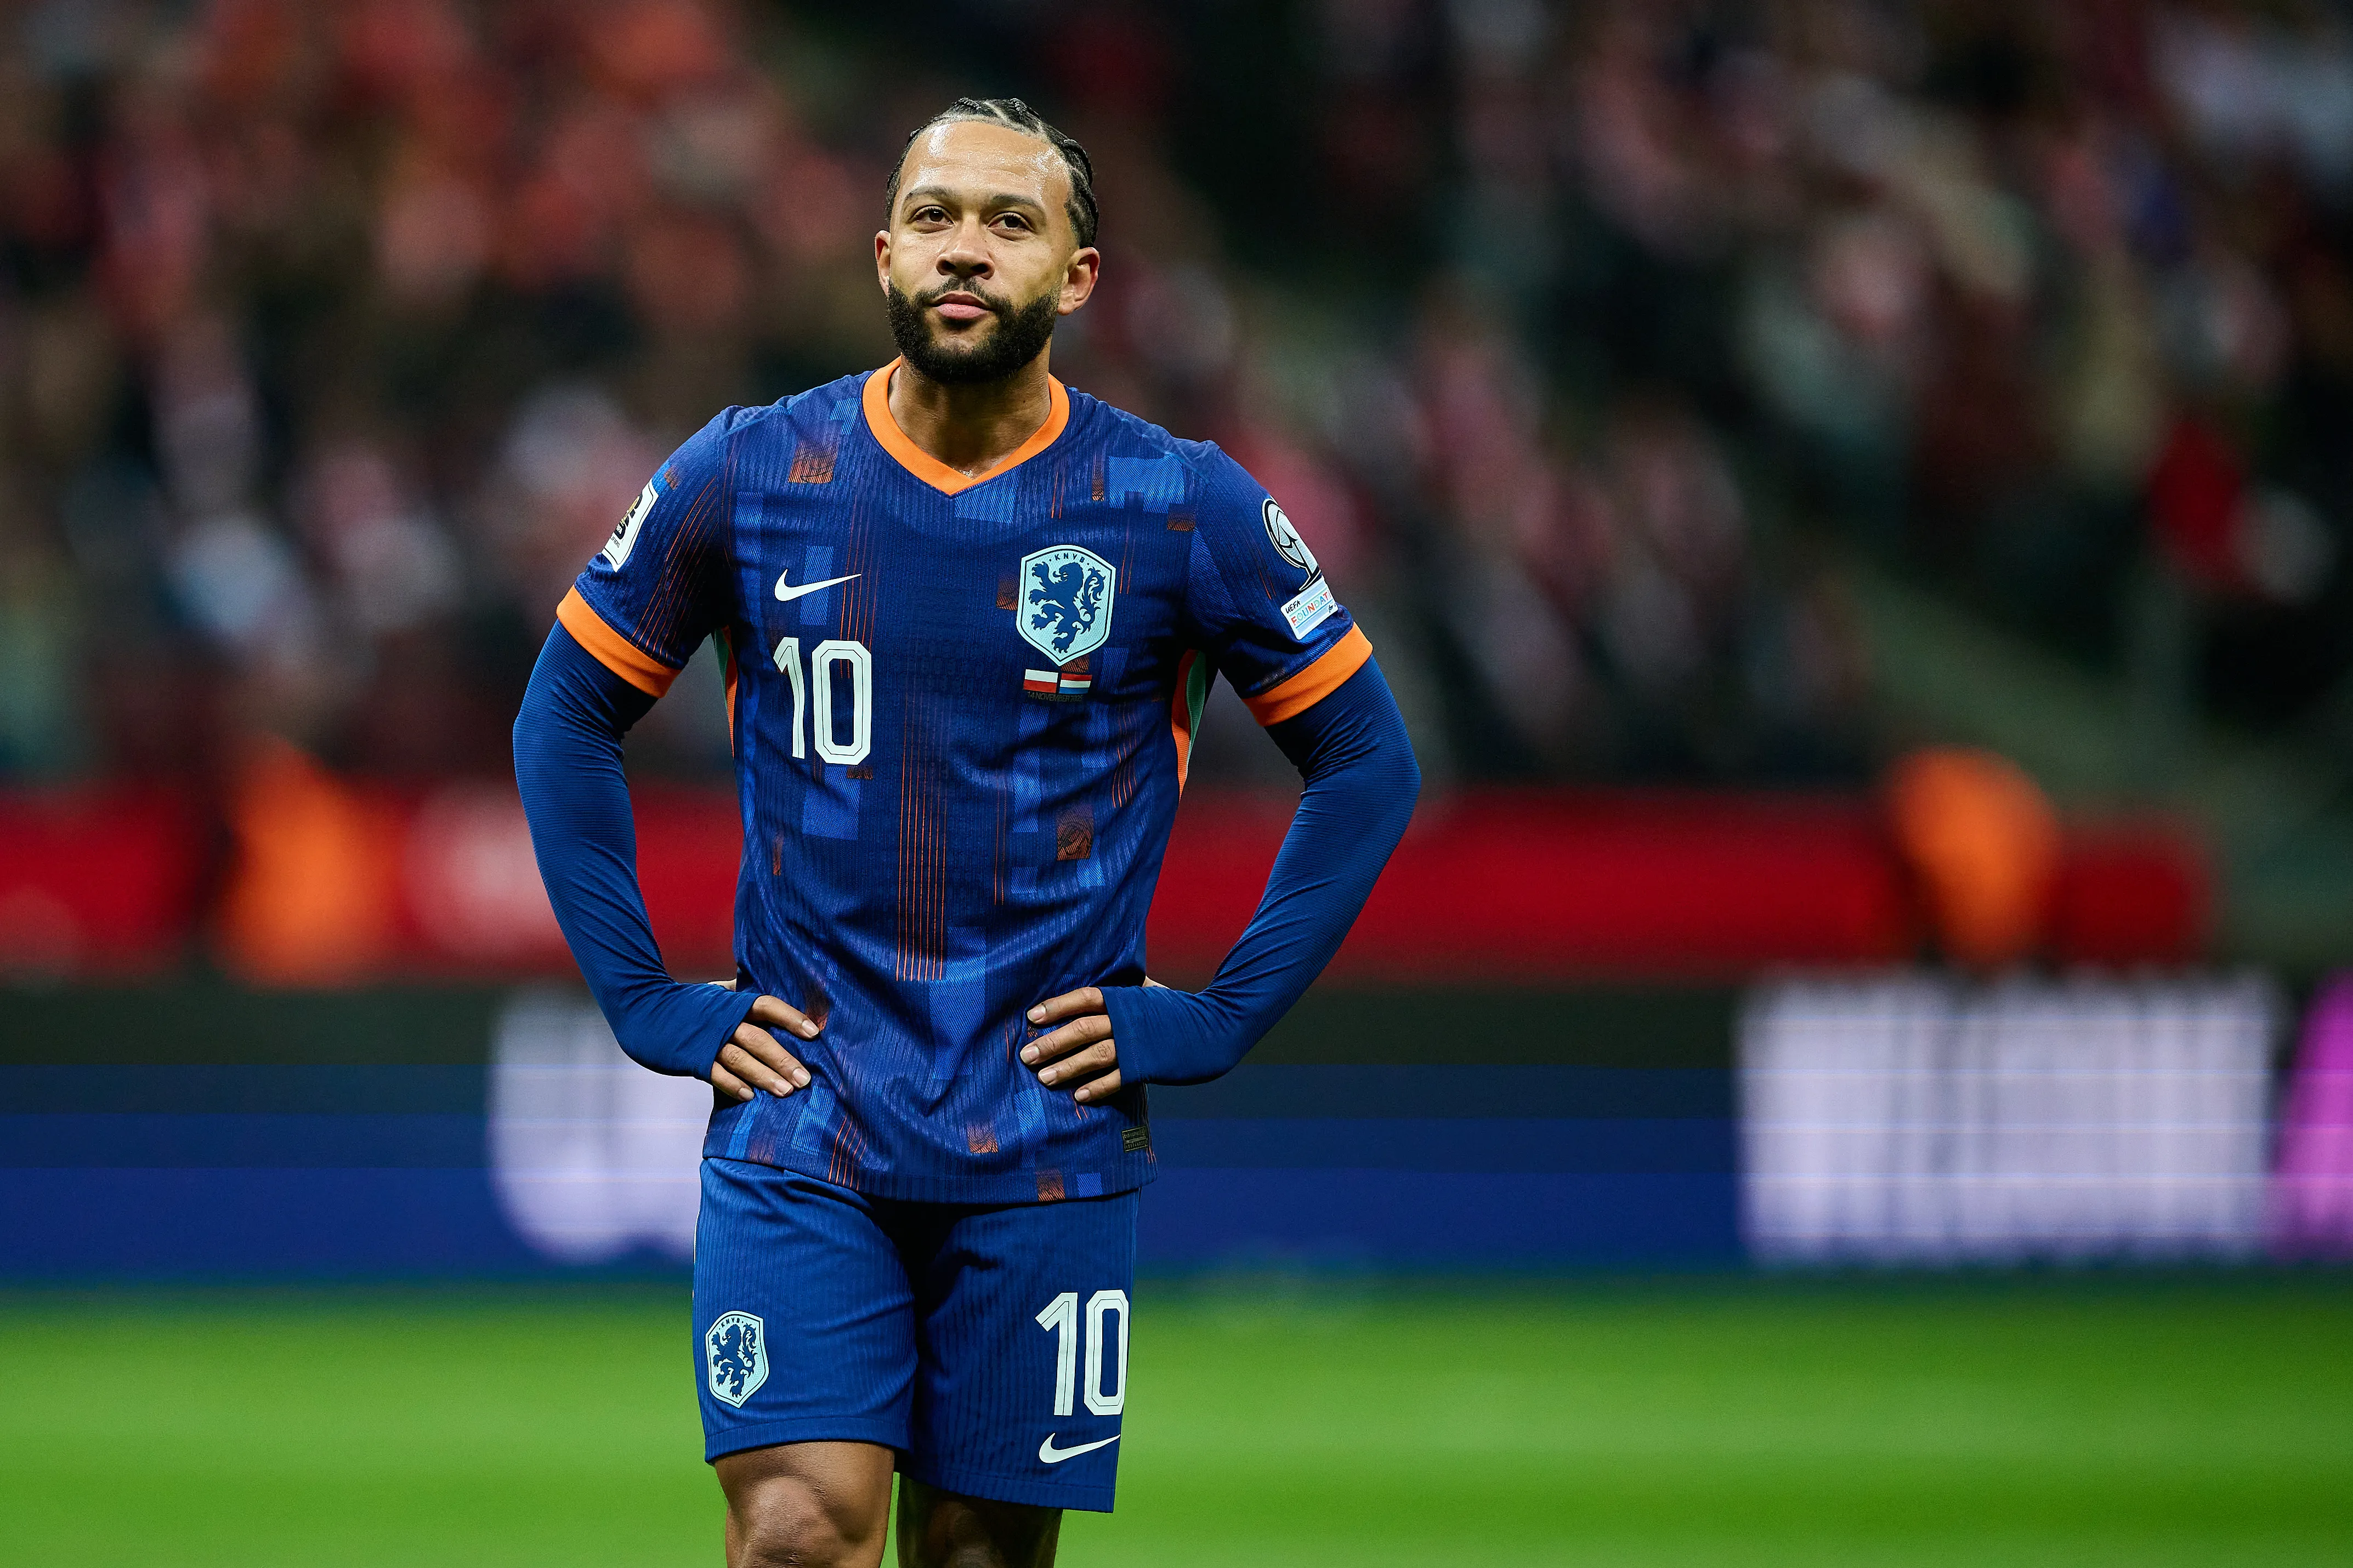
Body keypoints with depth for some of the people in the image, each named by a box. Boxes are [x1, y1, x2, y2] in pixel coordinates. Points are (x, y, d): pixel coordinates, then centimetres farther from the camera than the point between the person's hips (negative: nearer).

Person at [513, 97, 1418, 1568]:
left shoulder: (1181, 508, -1)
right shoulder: (748, 479, 0)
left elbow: (1367, 759, 8)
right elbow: (567, 720, 12)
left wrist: (1220, 1020, 1)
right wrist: (647, 1000, 5)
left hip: (1048, 1144, 0)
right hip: (798, 1118, 0)